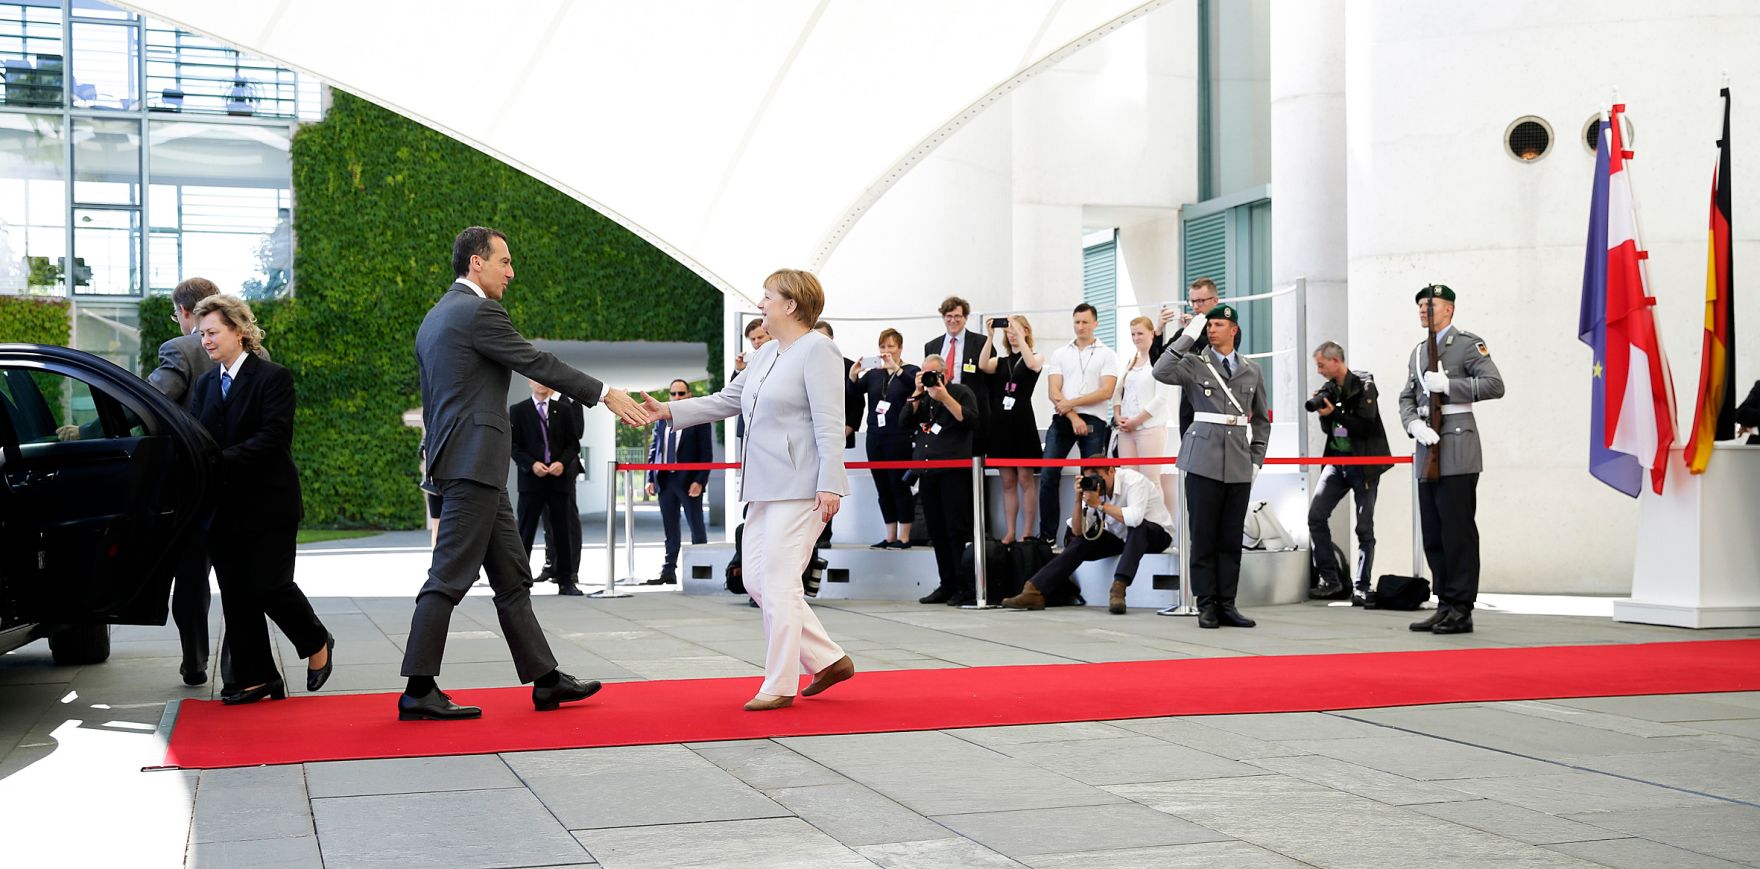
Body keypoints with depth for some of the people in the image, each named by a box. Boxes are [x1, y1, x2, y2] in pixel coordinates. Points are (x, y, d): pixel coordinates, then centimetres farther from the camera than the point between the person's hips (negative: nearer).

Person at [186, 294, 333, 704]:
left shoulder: (273, 378, -6)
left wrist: (220, 461, -24)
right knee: (235, 595, 4)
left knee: (270, 585, -7)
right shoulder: (204, 385, 14)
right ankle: (255, 677, 11)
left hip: (269, 504, -6)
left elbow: (271, 439, -16)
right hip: (223, 508, 6)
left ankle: (317, 644, 19)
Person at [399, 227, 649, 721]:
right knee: (450, 576, -8)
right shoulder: (478, 312, -11)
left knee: (512, 578, 11)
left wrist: (440, 465, 25)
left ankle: (545, 680, 14)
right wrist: (606, 395, -4)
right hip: (475, 462, -10)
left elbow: (430, 402, 22)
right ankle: (418, 692, -6)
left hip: (459, 461, 10)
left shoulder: (434, 319, 19)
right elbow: (538, 364, -12)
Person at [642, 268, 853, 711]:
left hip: (800, 487, -10)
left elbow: (830, 422, -16)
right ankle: (828, 659, 16)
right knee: (756, 578, 8)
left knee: (778, 581, -7)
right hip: (765, 484, 10)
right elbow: (726, 400, 22)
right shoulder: (766, 354, 17)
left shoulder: (816, 350, -10)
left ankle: (780, 685, 2)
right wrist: (668, 410, 14)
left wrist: (830, 485, -21)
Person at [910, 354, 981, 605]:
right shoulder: (922, 398, 21)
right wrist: (918, 393, 1)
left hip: (954, 470, -6)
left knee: (958, 529, -8)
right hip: (927, 472, 6)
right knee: (937, 531, 6)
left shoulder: (961, 392, 4)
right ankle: (947, 584, 11)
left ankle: (967, 586, -7)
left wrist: (945, 398, -13)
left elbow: (971, 421, -10)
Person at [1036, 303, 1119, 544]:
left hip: (1093, 421, -2)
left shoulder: (1107, 354, 5)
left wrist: (1071, 403, -11)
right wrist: (1073, 417, -11)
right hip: (1062, 420, 2)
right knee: (1048, 476, -5)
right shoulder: (1060, 354, 12)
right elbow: (1054, 393, 3)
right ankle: (1047, 534, 0)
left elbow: (1106, 392, -7)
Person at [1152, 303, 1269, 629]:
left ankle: (1226, 604, 11)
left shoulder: (1252, 370, 12)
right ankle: (1206, 605, 4)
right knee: (1204, 534, -1)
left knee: (1231, 536, 5)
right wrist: (1188, 336, -13)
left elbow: (1262, 419, 18)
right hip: (1204, 461, -3)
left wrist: (1257, 460, 10)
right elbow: (1162, 372, -18)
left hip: (1239, 464, 3)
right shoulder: (1195, 363, 3)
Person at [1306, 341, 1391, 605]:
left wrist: (1335, 412, -21)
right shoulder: (1330, 389, 8)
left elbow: (1366, 427, -17)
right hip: (1336, 460, 6)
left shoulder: (1364, 386, -10)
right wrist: (1323, 412, -5)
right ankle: (1330, 578, 3)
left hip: (1364, 464, -6)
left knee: (1365, 528, -1)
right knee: (1316, 516, -4)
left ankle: (1361, 587, 2)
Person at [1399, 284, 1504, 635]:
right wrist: (1415, 425, -4)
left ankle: (1461, 610, -5)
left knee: (1458, 533, -8)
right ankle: (1445, 605, 14)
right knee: (1433, 536, 8)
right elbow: (1407, 398, 16)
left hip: (1457, 454, -7)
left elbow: (1495, 385, -12)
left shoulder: (1468, 344, -1)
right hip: (1427, 455, 7)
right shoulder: (1418, 352, 21)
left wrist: (1447, 385, -17)